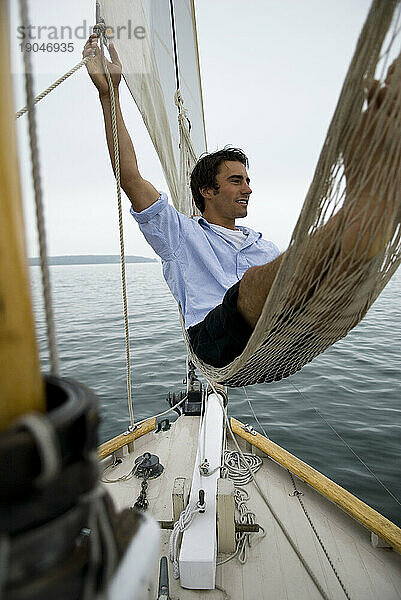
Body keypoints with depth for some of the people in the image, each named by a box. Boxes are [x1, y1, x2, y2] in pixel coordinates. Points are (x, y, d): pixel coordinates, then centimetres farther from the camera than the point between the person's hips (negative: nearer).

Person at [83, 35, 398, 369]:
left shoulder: (263, 246, 34)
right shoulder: (183, 235, 20)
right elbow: (129, 176, 9)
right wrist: (108, 93, 3)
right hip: (220, 343, -4)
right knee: (257, 278, -35)